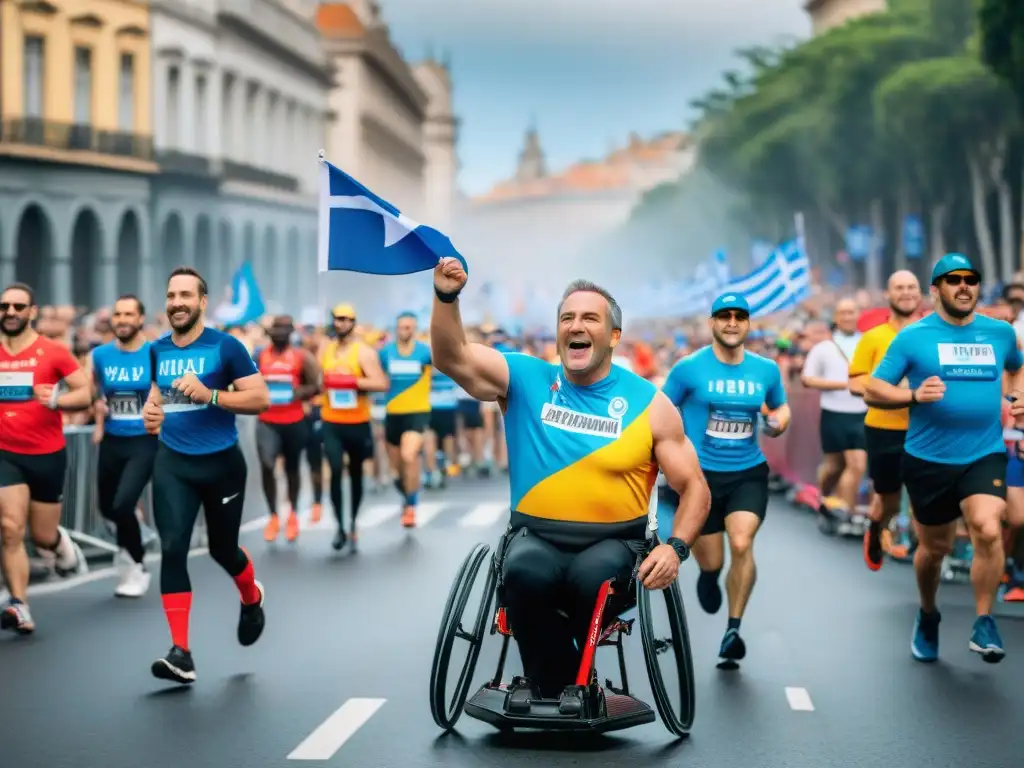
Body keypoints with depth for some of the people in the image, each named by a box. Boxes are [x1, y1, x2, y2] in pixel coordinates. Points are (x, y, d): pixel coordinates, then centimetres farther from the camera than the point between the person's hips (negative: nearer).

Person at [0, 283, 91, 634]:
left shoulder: (54, 352, -7)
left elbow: (85, 394, -9)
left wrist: (55, 399, -26)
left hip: (48, 454, -1)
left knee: (43, 536, 9)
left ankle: (64, 548, 45)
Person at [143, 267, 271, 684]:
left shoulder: (225, 347, -10)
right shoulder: (157, 350, 6)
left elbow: (261, 399, -14)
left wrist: (208, 394, -25)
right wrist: (151, 409, 3)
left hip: (221, 462, -3)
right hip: (172, 463, 3)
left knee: (222, 549, 12)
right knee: (172, 549, -12)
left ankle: (252, 599, 48)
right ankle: (181, 653, -12)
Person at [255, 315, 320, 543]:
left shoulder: (301, 356, -1)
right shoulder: (259, 356, 4)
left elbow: (315, 386, 0)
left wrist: (300, 392, -19)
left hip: (294, 421, 0)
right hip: (267, 421, 0)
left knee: (292, 468, 12)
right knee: (267, 466, -14)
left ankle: (292, 515, 32)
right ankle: (273, 516, 2)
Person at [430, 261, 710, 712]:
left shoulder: (649, 404, 2)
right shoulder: (524, 379, 4)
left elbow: (694, 487, 4)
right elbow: (451, 357, -8)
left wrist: (676, 547, -13)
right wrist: (447, 297, -26)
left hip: (613, 542, 0)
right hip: (536, 537, 1)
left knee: (591, 576, -35)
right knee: (526, 573, -34)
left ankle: (570, 683, -5)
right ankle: (553, 684, -9)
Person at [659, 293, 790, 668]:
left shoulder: (766, 369, 0)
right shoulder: (689, 368, -9)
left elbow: (780, 407, 17)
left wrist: (778, 423, -6)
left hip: (749, 474, 1)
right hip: (700, 475, -1)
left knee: (742, 545, -22)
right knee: (711, 563, 6)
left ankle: (733, 629, -7)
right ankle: (709, 576, 46)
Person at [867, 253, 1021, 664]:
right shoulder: (913, 336, -4)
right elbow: (873, 388, -4)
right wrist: (914, 395, -21)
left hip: (985, 454, 1)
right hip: (928, 458, -1)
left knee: (988, 529, -24)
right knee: (935, 547, 12)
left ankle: (984, 623, -8)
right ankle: (927, 617, 40)